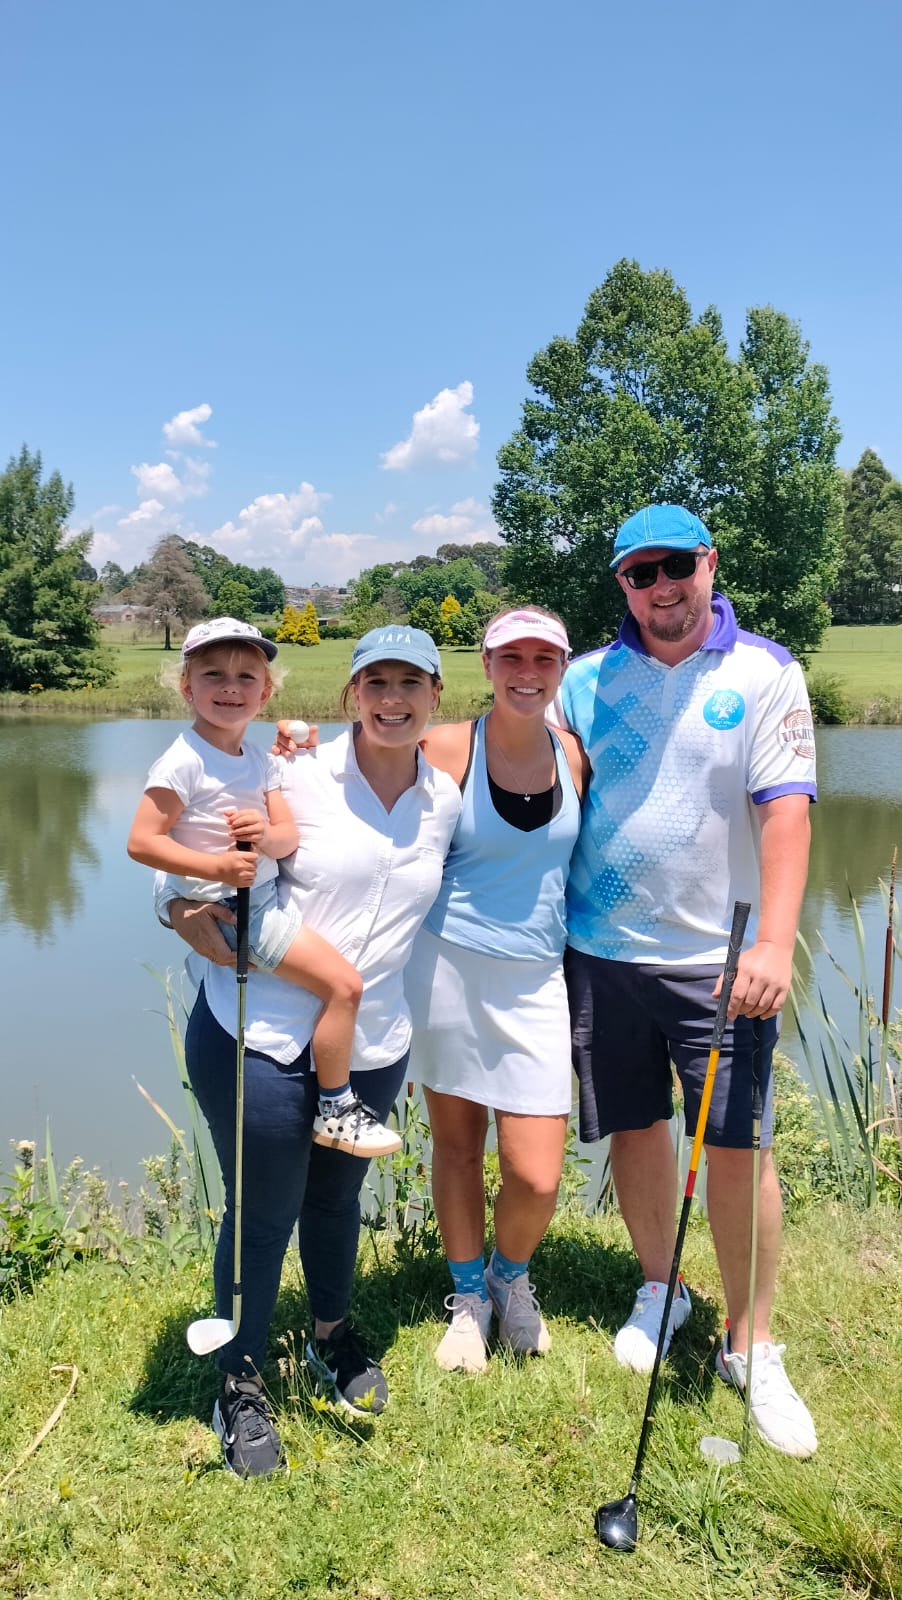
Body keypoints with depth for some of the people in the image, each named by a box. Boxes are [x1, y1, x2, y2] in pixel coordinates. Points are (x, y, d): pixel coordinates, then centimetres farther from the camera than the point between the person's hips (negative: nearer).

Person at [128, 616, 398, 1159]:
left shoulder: (261, 760, 6)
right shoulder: (183, 762, -16)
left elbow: (290, 838, 0)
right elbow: (142, 841, -18)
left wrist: (269, 836, -24)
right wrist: (216, 866, -27)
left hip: (268, 893, 9)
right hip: (235, 907, -9)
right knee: (344, 983, -14)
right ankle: (337, 1109, 2)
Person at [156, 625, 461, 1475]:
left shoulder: (446, 800, 2)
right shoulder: (298, 776, -12)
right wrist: (189, 914, -28)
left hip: (372, 1044, 4)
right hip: (259, 1034, -4)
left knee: (336, 1195, 23)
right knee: (263, 1214, 9)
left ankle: (332, 1334, 50)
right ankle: (240, 1383, 33)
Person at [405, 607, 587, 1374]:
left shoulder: (572, 754, 3)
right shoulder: (448, 748, -6)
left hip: (535, 979, 2)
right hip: (448, 964, -2)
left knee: (536, 1177, -2)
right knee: (457, 1138, 12)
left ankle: (512, 1277, 32)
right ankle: (468, 1297, 37)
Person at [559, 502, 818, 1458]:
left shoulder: (766, 676, -3)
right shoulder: (586, 680, 4)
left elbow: (785, 812, -11)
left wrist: (774, 944, -21)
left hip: (718, 953, -2)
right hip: (602, 948, 3)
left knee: (738, 1147, 0)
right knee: (634, 1129, 13)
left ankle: (752, 1349, 20)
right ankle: (657, 1290, 37)